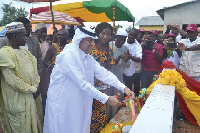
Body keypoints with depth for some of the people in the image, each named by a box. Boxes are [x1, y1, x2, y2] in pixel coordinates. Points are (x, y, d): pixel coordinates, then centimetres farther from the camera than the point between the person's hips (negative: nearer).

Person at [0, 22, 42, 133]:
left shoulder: (23, 51, 7)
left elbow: (33, 67, 12)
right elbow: (11, 79, -21)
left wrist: (35, 85, 0)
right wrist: (30, 88, -13)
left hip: (28, 96, 7)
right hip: (16, 98, -7)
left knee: (31, 123, 18)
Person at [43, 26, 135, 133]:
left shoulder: (88, 58, 5)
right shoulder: (68, 56, -21)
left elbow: (103, 73, -2)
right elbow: (82, 84, -26)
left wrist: (124, 88, -13)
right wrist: (106, 99, -25)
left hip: (79, 103, 7)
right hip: (62, 103, -7)